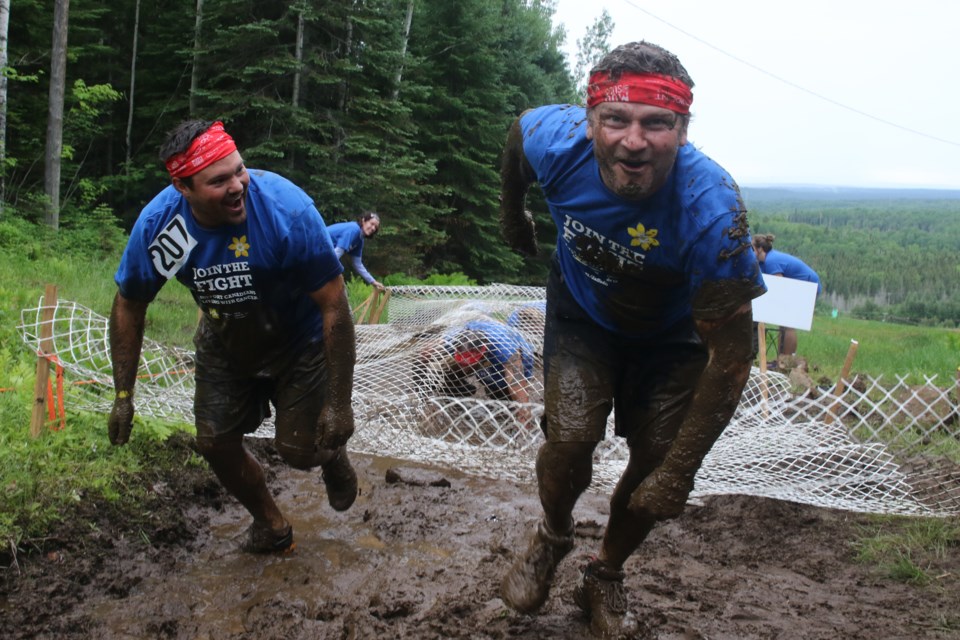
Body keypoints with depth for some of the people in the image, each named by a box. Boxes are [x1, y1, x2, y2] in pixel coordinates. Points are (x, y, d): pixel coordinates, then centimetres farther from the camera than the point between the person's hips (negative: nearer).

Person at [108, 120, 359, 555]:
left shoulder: (287, 209, -35)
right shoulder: (157, 225, -24)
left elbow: (334, 307, -28)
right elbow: (129, 306, -5)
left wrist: (339, 405, -25)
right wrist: (123, 397, -3)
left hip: (298, 342, -3)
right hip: (224, 345, 4)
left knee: (300, 451, -6)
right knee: (215, 444, 5)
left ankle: (334, 456, 34)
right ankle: (271, 526, 33)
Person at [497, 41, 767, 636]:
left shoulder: (711, 208, -38)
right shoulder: (556, 140, -31)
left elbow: (730, 353, -29)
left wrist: (678, 472, -27)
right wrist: (515, 222, 14)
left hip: (670, 333, 0)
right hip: (582, 311, 1)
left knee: (655, 465, -1)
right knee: (570, 440, -18)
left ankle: (605, 577, 29)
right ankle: (553, 536, 17)